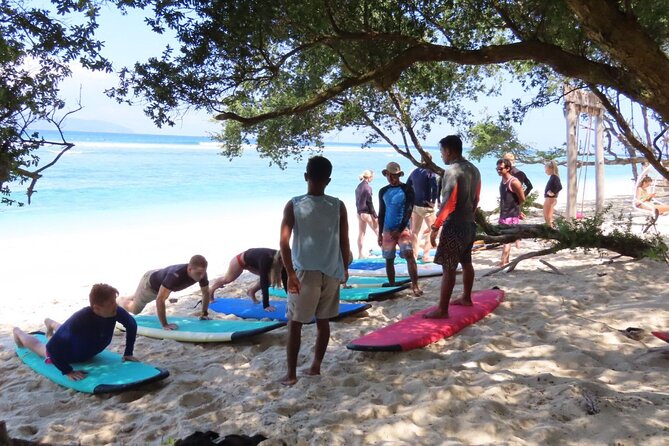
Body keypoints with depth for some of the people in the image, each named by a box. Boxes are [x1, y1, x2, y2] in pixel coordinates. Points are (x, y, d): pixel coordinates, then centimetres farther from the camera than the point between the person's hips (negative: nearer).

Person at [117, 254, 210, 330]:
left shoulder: (201, 273, -31)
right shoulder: (175, 275, -50)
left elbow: (206, 293, -13)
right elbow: (160, 299, -48)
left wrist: (204, 313, -12)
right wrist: (165, 325, -45)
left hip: (160, 279, 6)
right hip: (150, 282, -6)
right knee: (135, 310, 17)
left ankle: (126, 299, 63)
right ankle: (119, 300, 44)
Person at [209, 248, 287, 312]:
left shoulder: (280, 259, -27)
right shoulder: (265, 259, -46)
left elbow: (285, 280, -22)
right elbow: (264, 283, -46)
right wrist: (266, 306, -47)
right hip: (241, 260, -6)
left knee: (268, 278, -6)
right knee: (227, 279, 16)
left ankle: (251, 291, 19)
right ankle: (210, 290, 45)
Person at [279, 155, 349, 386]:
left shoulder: (293, 205, -8)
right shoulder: (338, 206, -4)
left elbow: (284, 242, -14)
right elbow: (344, 242, 1)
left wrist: (291, 273, -11)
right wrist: (344, 268, 15)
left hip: (304, 272, -2)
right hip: (331, 272, 3)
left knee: (295, 323, 8)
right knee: (323, 321, 16)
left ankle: (291, 373, 11)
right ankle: (316, 366, 24)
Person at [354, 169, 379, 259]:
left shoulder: (358, 187, 9)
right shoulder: (368, 187, -14)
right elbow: (370, 203, -15)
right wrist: (375, 216, -11)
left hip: (359, 213, 8)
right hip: (367, 212, -8)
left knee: (361, 233, 9)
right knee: (377, 230, 5)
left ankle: (360, 254, 12)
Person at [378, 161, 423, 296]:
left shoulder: (407, 189, -3)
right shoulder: (383, 191, 9)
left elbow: (408, 211, -8)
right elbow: (381, 213, 13)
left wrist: (400, 229, -15)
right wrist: (380, 233, 10)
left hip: (403, 228, -4)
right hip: (387, 229, 4)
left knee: (409, 254, -18)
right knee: (389, 259, 6)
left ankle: (415, 285, -17)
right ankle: (392, 287, 17)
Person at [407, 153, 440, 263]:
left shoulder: (415, 172, 9)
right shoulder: (430, 172, -11)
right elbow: (435, 186, -26)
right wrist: (433, 201, -18)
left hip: (415, 205, 6)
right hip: (425, 206, -6)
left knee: (415, 231, 12)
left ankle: (414, 255, 18)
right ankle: (426, 255, 3)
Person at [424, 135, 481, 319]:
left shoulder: (452, 170, -17)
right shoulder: (474, 169, 10)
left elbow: (448, 202, -22)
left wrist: (435, 227, -19)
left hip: (454, 226, -9)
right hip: (469, 224, 9)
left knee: (448, 268, -6)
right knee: (466, 262, 20)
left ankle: (442, 310, -4)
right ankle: (466, 298, 34)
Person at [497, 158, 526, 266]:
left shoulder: (514, 182, -15)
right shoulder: (502, 181, 9)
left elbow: (522, 199, -10)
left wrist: (513, 207, 4)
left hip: (511, 215, -9)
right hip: (503, 214, 9)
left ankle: (503, 263, -13)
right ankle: (506, 260, 25)